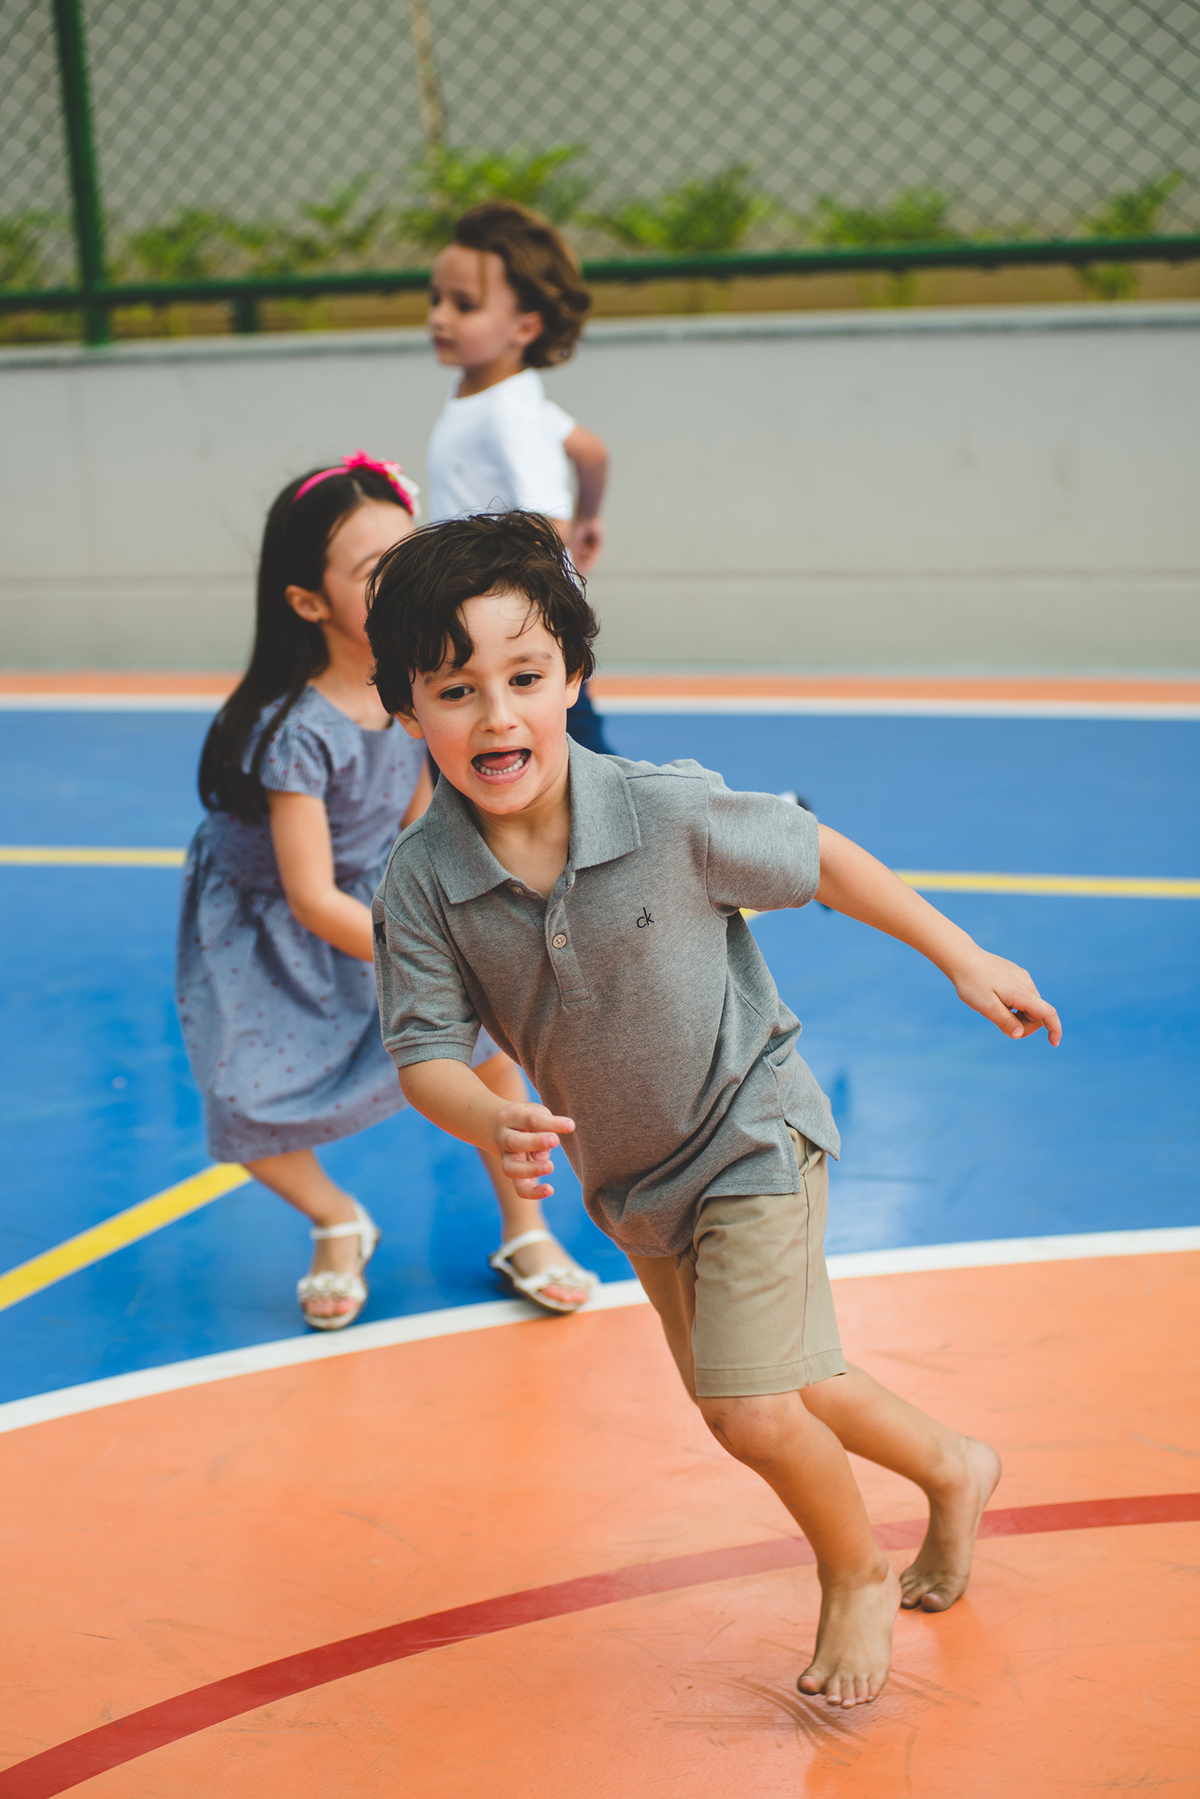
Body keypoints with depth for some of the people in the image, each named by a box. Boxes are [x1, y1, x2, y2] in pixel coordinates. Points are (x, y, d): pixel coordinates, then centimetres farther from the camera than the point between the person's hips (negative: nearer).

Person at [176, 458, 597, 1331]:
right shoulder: (296, 728, -33)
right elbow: (312, 900, -31)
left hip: (374, 905, 5)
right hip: (268, 935, -5)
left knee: (483, 1032, -11)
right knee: (246, 1111, -14)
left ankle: (526, 1229, 10)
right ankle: (338, 1225, 19)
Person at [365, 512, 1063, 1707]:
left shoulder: (672, 815, -26)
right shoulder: (421, 882, -20)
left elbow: (818, 858, -11)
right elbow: (426, 1049, -16)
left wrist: (962, 959, -2)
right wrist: (495, 1129, -38)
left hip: (751, 1137, -5)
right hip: (628, 1178, 5)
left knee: (753, 1411, -14)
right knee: (785, 1391, 20)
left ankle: (857, 1577, 18)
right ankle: (952, 1472, 47)